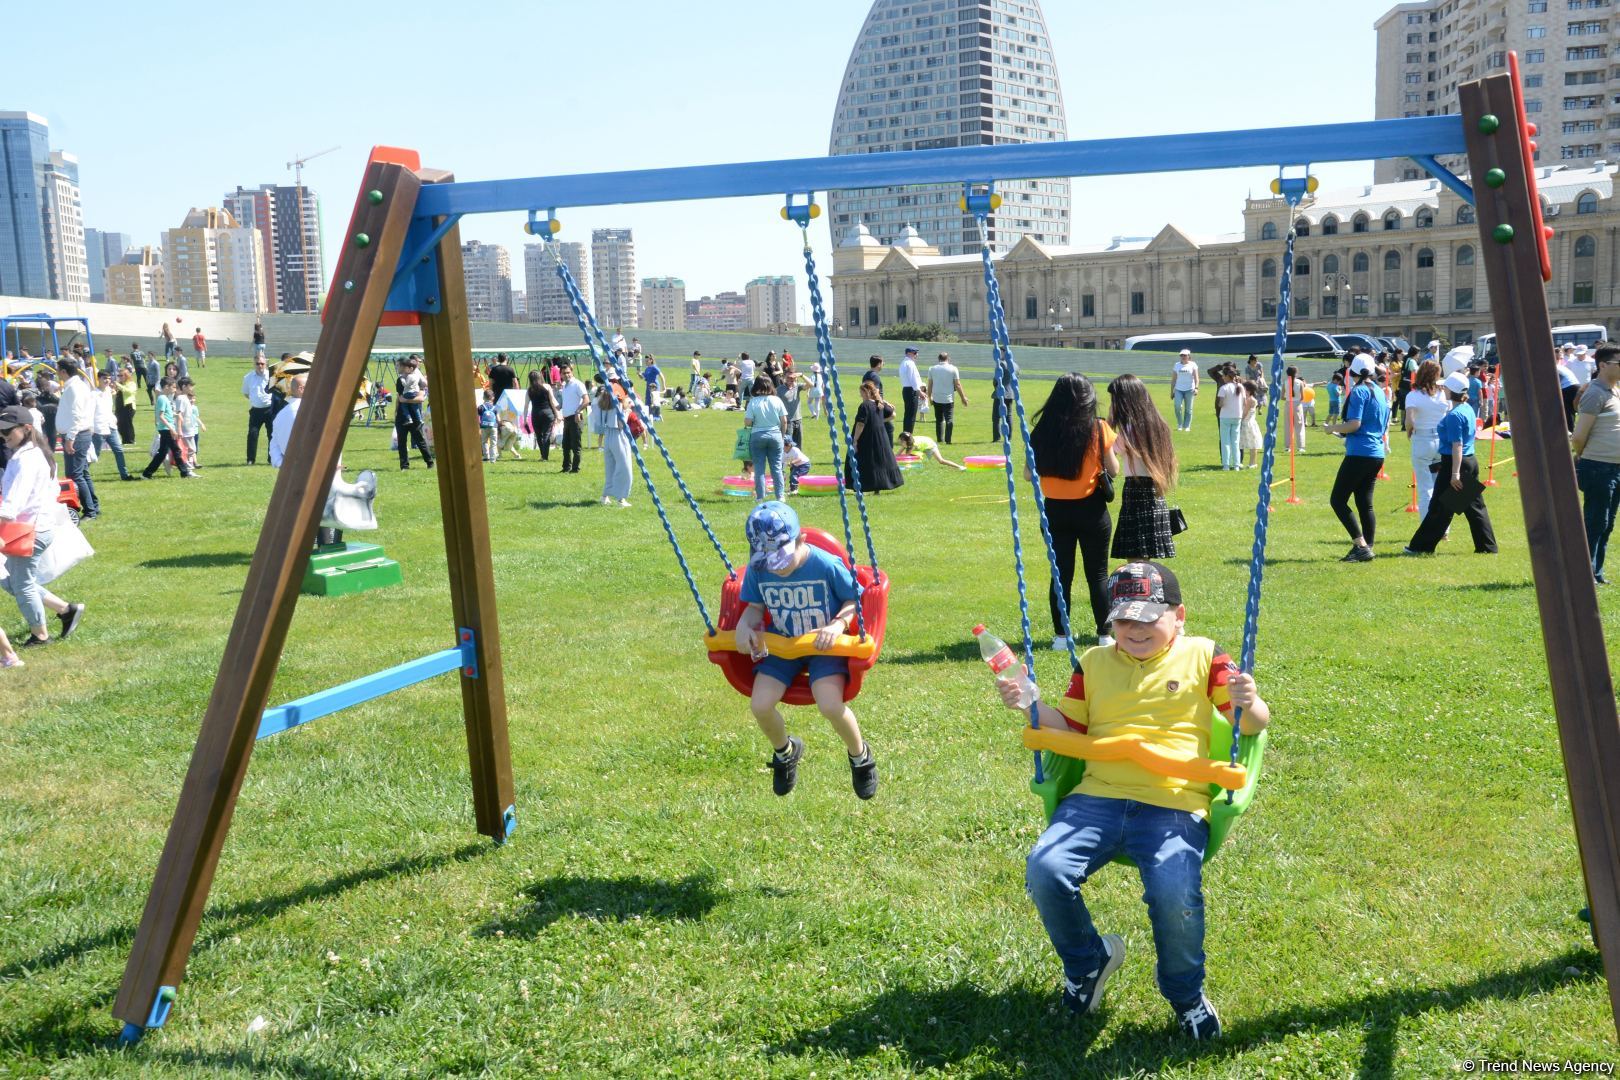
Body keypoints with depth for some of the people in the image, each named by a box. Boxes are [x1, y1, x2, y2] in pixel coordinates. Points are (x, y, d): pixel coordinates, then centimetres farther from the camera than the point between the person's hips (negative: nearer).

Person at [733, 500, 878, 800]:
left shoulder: (827, 565, -22)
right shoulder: (757, 570, -12)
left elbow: (855, 599, -8)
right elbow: (755, 606, 5)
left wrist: (839, 623, -26)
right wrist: (745, 623, -16)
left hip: (824, 644, -4)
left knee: (830, 705, -27)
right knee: (760, 705, -16)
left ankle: (860, 756, 9)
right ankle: (785, 751, 21)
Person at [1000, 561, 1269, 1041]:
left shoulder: (1203, 656, 8)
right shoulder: (1095, 663, 18)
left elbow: (1254, 725, 6)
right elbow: (1068, 725, 20)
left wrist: (1248, 704, -18)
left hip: (1174, 806, -3)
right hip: (1097, 798, 3)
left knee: (1174, 893, -28)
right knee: (1044, 870, -20)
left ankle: (1186, 993, 6)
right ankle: (1087, 962, 13)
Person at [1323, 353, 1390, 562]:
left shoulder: (1359, 392, -10)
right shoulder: (1381, 394, 16)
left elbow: (1354, 424, -19)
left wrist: (1332, 428, -2)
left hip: (1359, 453, -9)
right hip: (1377, 454, 9)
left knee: (1337, 500, -3)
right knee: (1365, 504, 11)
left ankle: (1361, 546, -10)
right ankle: (1367, 549, 10)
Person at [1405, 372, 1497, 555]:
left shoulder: (1454, 415, -17)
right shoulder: (1468, 409, 12)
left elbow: (1457, 446, -21)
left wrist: (1455, 473, -22)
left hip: (1454, 463, -9)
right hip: (1471, 461, 9)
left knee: (1440, 507, -2)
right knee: (1475, 506, 11)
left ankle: (1421, 546, 6)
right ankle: (1488, 547, 13)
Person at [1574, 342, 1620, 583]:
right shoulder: (1595, 393, -13)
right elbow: (1578, 437, -16)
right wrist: (1584, 458, 1)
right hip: (1598, 468, -9)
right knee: (1595, 523, -4)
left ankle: (1596, 573, 19)